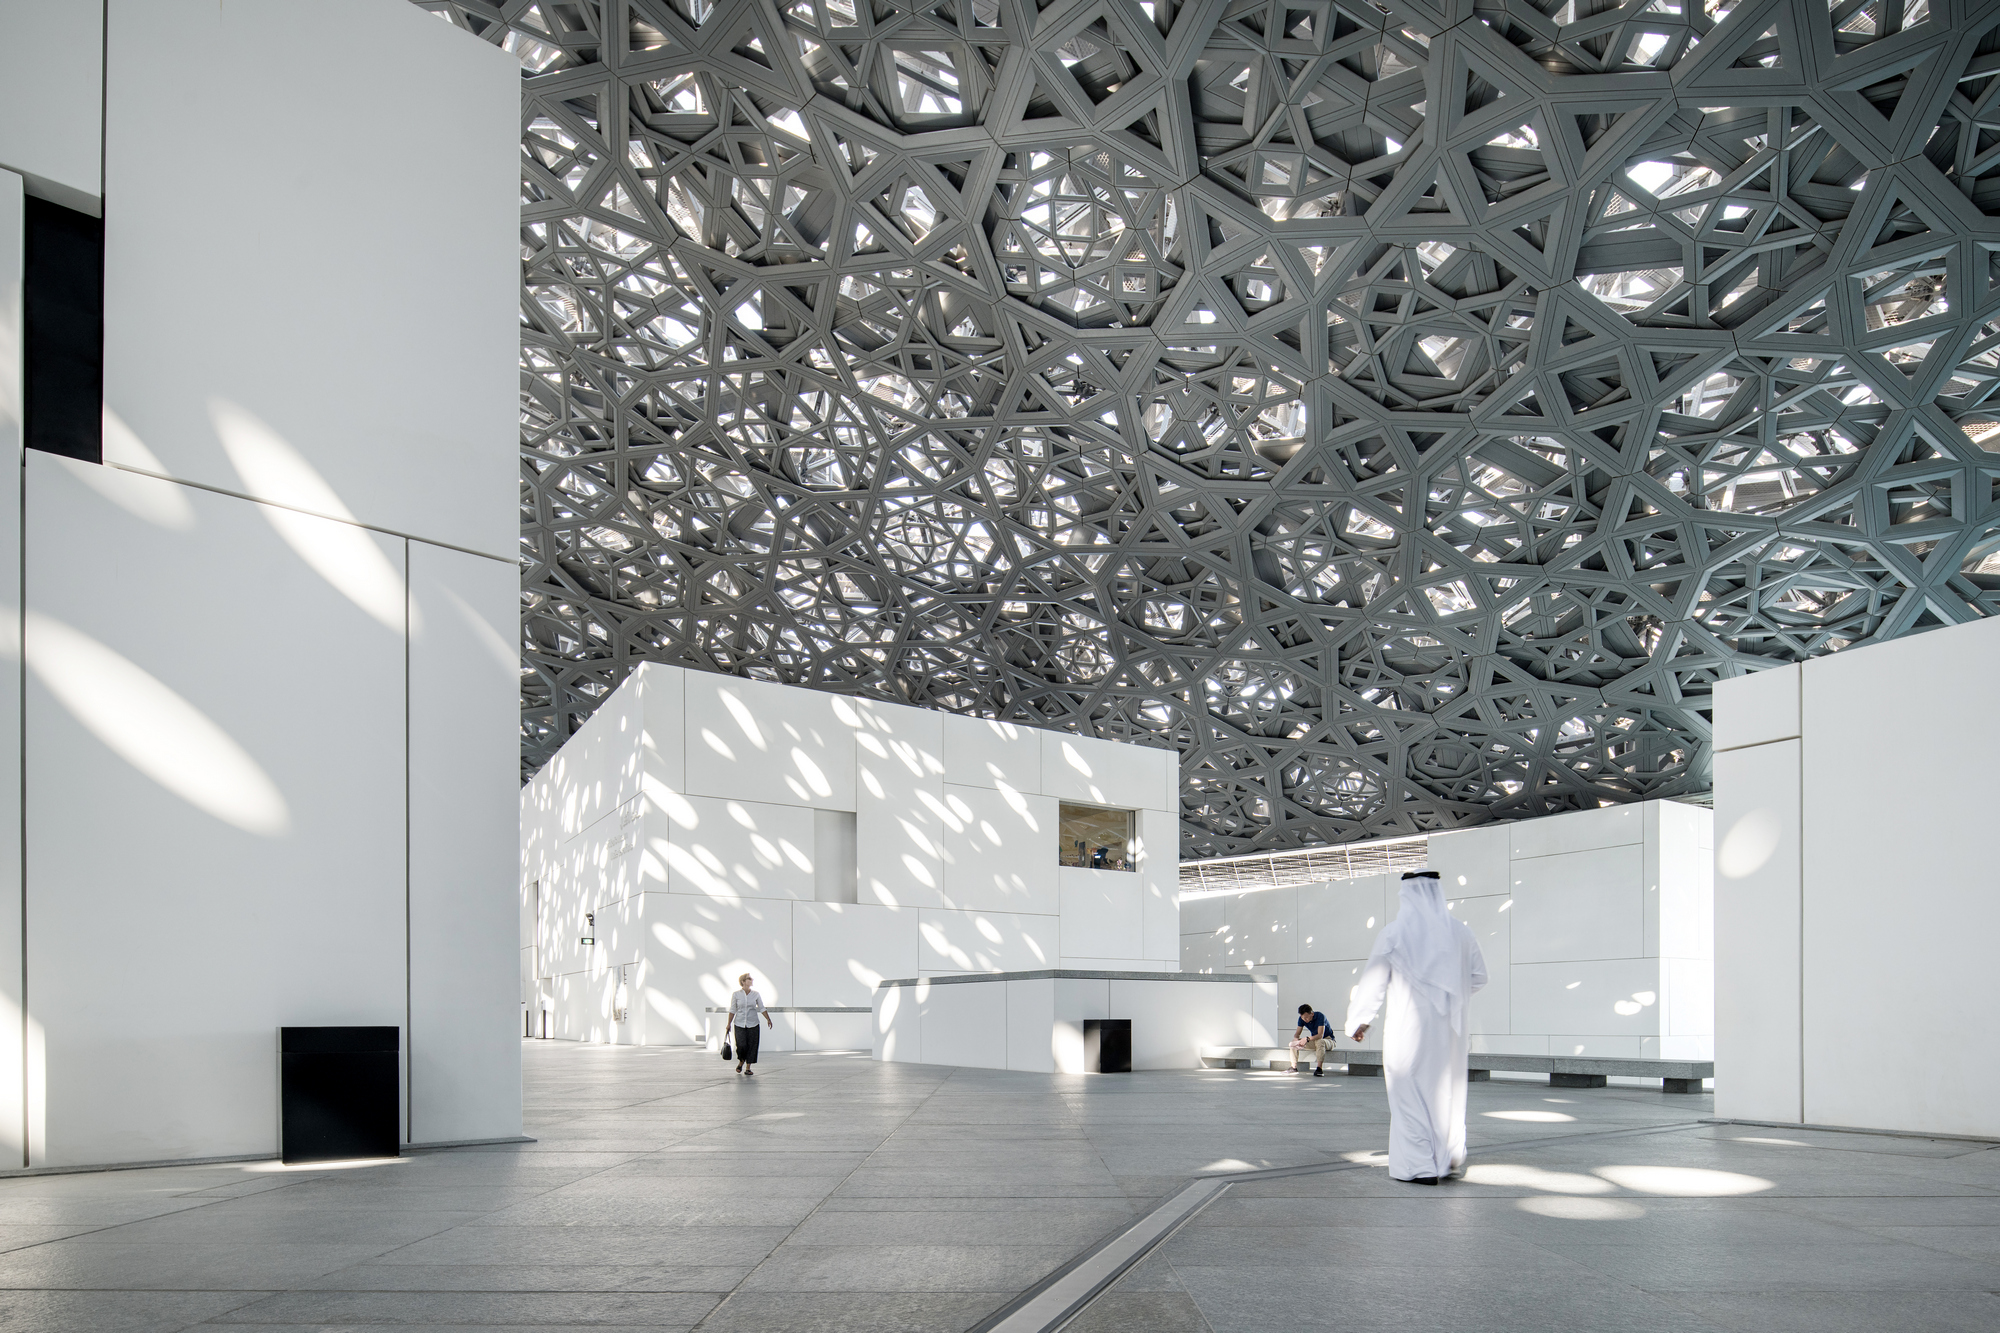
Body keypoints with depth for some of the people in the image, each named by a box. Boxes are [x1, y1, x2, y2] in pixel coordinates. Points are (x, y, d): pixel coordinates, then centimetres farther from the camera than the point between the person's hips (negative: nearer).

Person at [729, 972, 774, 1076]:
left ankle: (748, 1067, 11)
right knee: (741, 1045, -11)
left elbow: (762, 1009, 8)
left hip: (753, 1024, 2)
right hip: (739, 1024, -2)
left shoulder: (756, 994, 4)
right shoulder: (736, 994, 0)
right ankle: (741, 1062, 19)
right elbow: (732, 1010, 5)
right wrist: (729, 1023, 4)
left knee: (752, 1046, -1)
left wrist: (768, 1019, 0)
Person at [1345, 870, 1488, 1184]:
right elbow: (1478, 976, 11)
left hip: (1409, 1027, -4)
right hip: (1450, 1028, 4)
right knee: (1448, 1090, 15)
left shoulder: (1393, 933, -8)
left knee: (1411, 1092, 3)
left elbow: (1374, 981, -2)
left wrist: (1361, 1020, 10)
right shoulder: (1460, 931, 3)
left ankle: (1420, 1165, 3)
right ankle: (1449, 1161, 20)